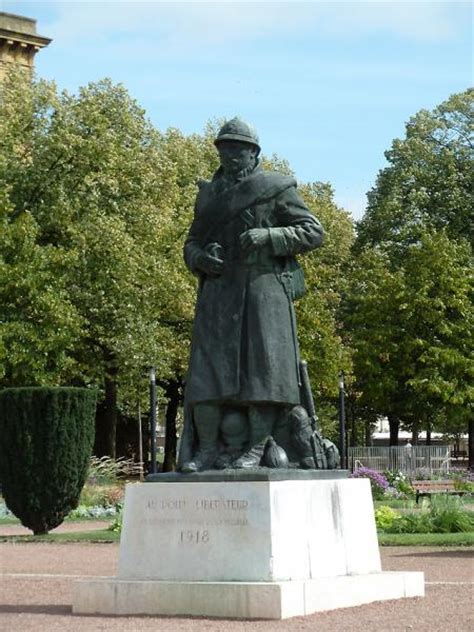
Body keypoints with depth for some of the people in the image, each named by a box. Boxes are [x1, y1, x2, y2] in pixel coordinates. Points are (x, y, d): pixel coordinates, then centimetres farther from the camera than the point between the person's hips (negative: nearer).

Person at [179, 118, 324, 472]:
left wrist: (266, 237, -13)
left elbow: (313, 232, 1)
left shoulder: (276, 189, 4)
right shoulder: (209, 195, 19)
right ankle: (208, 449, 1)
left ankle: (255, 449, -6)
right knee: (209, 369, -3)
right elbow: (192, 243, 24)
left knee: (260, 364, -9)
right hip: (219, 293, 4)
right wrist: (200, 258, -1)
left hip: (263, 287, -4)